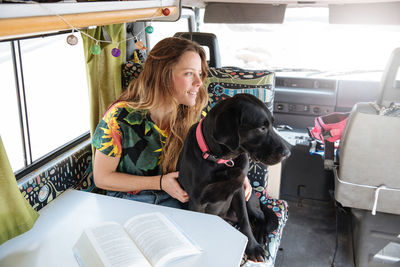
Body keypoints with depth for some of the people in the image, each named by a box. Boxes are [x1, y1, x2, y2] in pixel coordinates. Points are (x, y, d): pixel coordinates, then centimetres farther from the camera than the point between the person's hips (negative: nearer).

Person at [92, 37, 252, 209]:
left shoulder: (195, 114, -9)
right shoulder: (121, 116, -20)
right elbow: (101, 178, -11)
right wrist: (159, 182, -20)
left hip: (174, 200, 3)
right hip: (129, 199, -3)